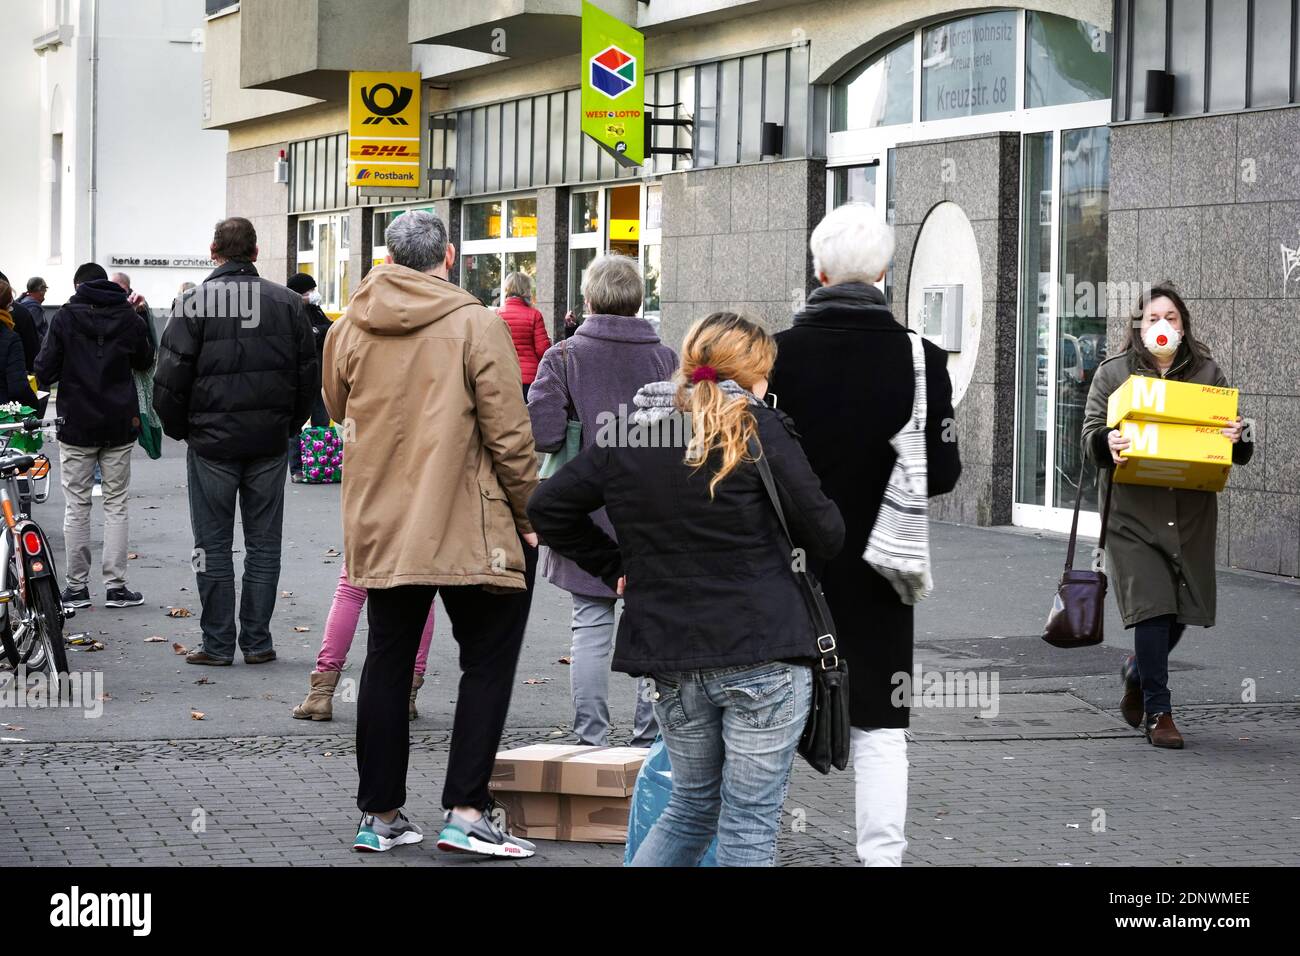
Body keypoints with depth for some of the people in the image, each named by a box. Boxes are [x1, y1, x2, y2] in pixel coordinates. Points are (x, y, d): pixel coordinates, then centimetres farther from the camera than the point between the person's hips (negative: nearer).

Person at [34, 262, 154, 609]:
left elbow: (45, 371, -7)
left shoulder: (64, 319, -6)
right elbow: (145, 362, 16)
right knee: (116, 505, 7)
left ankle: (77, 586, 6)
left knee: (76, 508, 5)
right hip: (120, 425, 2)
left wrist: (45, 381, 14)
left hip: (77, 425, -2)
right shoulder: (130, 319, 1)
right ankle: (115, 586, 4)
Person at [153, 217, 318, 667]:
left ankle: (218, 643, 6)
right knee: (263, 543, 9)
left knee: (213, 545, 4)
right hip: (270, 444, 3)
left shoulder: (194, 303, -8)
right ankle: (257, 642, 10)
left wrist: (178, 427, 6)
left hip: (212, 441, -3)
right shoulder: (288, 303, 3)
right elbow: (309, 375, 6)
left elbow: (170, 377, -10)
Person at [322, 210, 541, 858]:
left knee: (387, 660, 12)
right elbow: (508, 433, -10)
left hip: (380, 527, 5)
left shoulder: (349, 330, 3)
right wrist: (530, 513, 1)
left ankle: (380, 815, 16)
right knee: (487, 661, 4)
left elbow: (338, 409, 21)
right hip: (470, 529, -5)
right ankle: (465, 811, -3)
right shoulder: (476, 325, -10)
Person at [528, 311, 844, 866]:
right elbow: (823, 534, -6)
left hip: (670, 660, 5)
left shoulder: (627, 436, 7)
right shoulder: (761, 430, -7)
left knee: (693, 804, 22)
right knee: (750, 822, 2)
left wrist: (614, 566, 16)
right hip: (762, 654, -5)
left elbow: (547, 507, 12)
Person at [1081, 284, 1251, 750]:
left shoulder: (1207, 372, 9)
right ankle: (1158, 713, 2)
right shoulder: (1113, 372, 4)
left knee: (1185, 609, 7)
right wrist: (1107, 443, -20)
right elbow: (1090, 432, 2)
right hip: (1133, 508, -3)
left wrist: (1236, 437, -13)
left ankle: (1138, 673, 38)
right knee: (1153, 607, -10)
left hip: (1192, 512, 3)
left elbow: (1232, 441, 10)